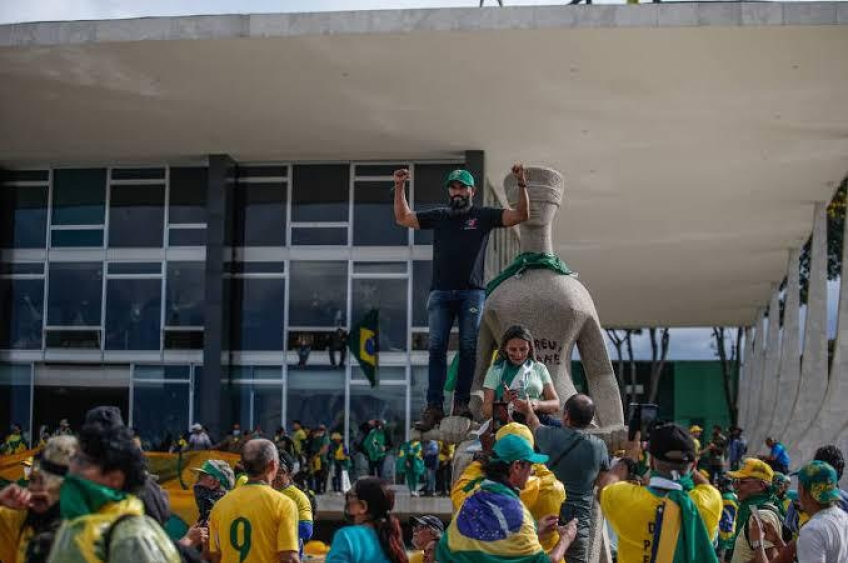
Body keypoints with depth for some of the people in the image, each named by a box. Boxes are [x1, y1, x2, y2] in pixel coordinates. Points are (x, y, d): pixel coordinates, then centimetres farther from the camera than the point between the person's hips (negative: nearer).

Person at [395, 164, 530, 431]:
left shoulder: (484, 216, 9)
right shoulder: (439, 216, 16)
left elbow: (521, 215, 1)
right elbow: (402, 218, 21)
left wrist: (522, 185, -10)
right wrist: (399, 188, 13)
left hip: (472, 292, -2)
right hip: (440, 292, 2)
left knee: (468, 348, -1)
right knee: (436, 348, -4)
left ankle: (462, 402, 5)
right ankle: (434, 407, -5)